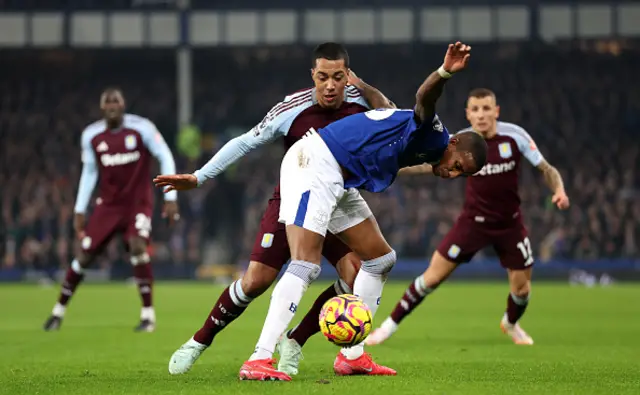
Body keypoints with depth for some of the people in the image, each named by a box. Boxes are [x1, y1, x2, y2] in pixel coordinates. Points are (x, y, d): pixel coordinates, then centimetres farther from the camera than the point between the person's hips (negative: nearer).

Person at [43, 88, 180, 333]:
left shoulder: (141, 128, -14)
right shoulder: (91, 136, -4)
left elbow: (165, 158, -8)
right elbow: (89, 173, 8)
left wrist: (171, 198, -13)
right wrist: (80, 211, 7)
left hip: (138, 202, -3)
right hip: (109, 204, 3)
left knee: (137, 246, -27)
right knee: (85, 255, -1)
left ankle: (148, 315, -17)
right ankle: (58, 311, 17)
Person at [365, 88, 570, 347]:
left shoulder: (514, 135, -15)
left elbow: (546, 169, -7)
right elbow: (429, 165, 0)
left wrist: (559, 190, -27)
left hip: (510, 223, 1)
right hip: (474, 221, -1)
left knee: (521, 288, 4)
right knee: (433, 277, -6)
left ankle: (511, 323, 39)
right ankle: (391, 324, 9)